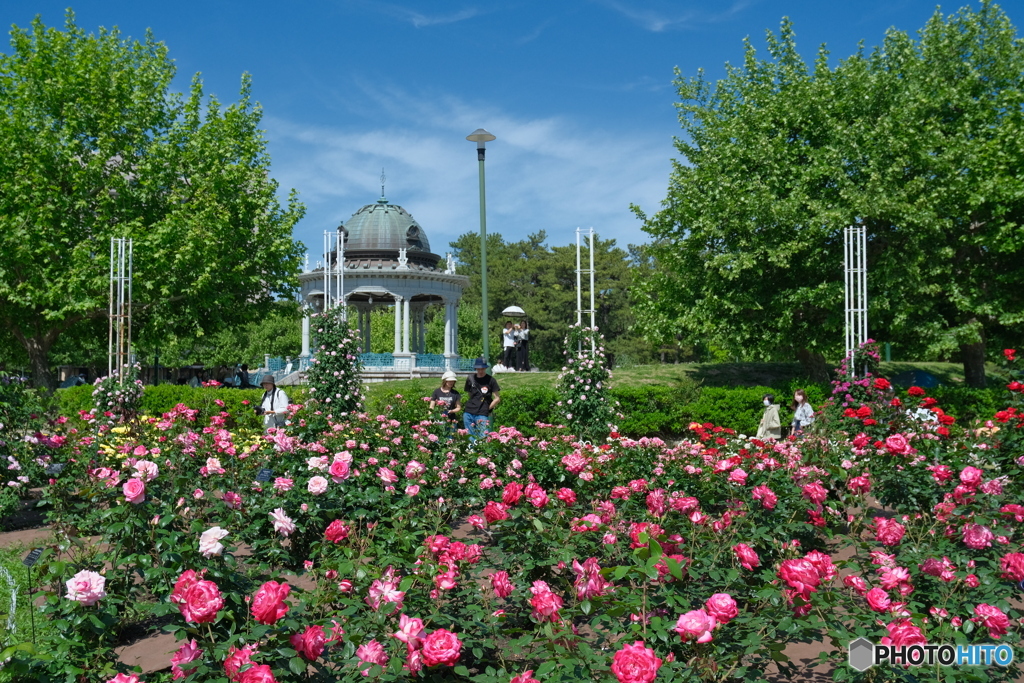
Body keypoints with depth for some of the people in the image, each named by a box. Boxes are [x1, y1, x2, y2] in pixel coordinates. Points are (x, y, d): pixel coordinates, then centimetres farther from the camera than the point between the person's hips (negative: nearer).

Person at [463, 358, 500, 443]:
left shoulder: (490, 380, -2)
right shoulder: (470, 379, 8)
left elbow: (497, 399, 0)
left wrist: (487, 408, -1)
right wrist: (472, 405, 8)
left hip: (482, 415, -4)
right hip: (468, 413, 4)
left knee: (483, 438, -9)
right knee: (471, 438, 6)